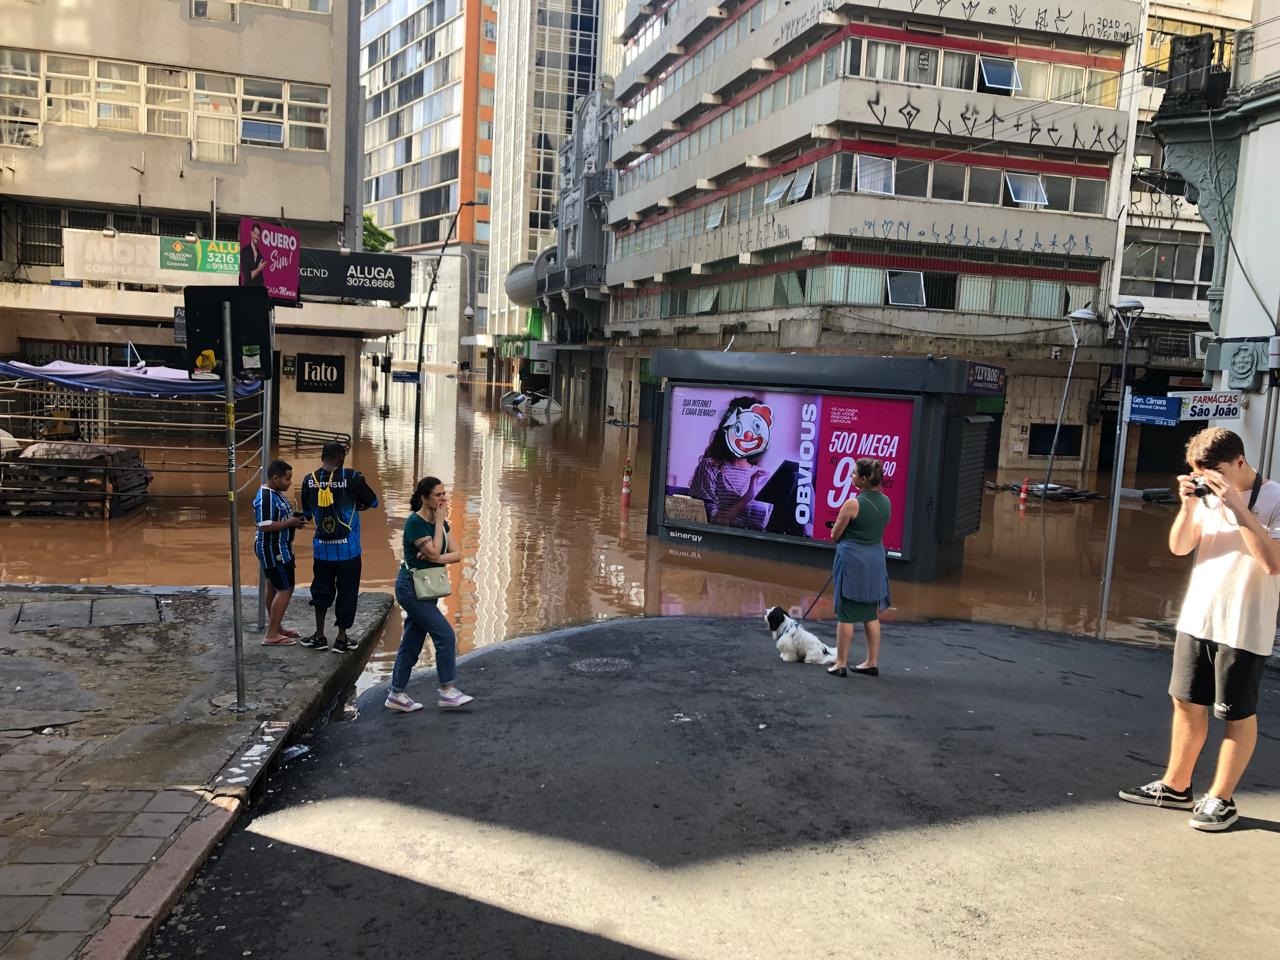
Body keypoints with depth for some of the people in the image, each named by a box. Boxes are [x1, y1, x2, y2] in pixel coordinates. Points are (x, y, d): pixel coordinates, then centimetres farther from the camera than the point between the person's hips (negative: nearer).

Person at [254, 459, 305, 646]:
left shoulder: (276, 493, 9)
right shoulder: (265, 497, -23)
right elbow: (265, 526, -28)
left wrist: (294, 517, 7)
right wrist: (291, 523, -21)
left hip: (278, 549, 11)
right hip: (273, 550, -11)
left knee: (274, 588, 18)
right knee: (285, 589, -7)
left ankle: (277, 628, 29)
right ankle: (272, 635, -3)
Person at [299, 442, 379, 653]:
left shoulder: (309, 480, -1)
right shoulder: (351, 477, -13)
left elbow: (306, 513, 10)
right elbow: (373, 501, 0)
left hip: (321, 547, 4)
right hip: (347, 549, -3)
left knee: (321, 590, 17)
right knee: (347, 592, 8)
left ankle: (319, 636, 24)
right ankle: (341, 639, 15)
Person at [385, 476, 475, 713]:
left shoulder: (441, 522, 8)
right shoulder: (415, 522, -17)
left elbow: (456, 554, 1)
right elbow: (434, 553, -21)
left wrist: (436, 558, -18)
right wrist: (439, 521, -17)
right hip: (411, 587, -8)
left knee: (411, 643, 12)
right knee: (446, 635, -9)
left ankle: (396, 695, 21)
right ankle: (446, 692, 0)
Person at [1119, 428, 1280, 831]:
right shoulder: (1209, 496, 4)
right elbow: (1179, 547, 5)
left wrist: (1237, 507, -25)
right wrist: (1189, 504, -10)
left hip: (1243, 629, -6)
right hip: (1196, 619, 6)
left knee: (1238, 714, 7)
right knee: (1187, 703, 14)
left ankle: (1221, 799, 19)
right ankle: (1175, 787, 27)